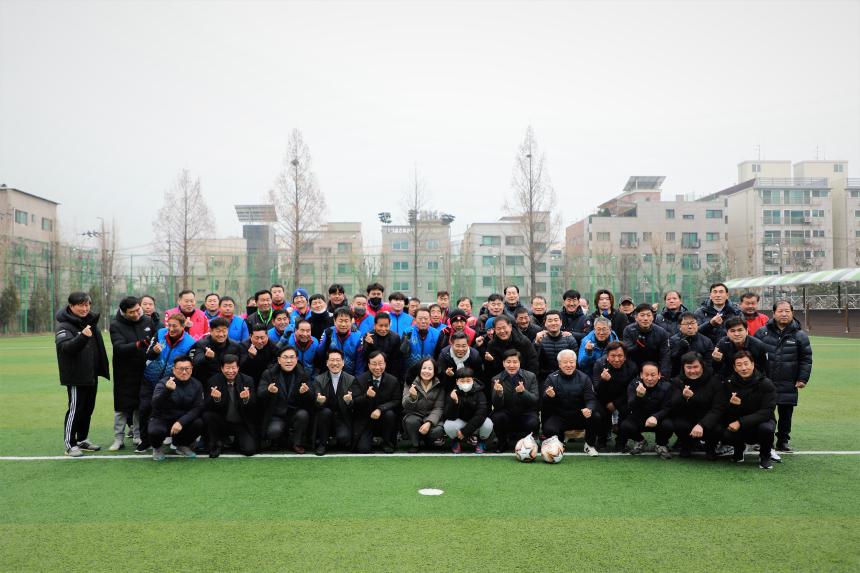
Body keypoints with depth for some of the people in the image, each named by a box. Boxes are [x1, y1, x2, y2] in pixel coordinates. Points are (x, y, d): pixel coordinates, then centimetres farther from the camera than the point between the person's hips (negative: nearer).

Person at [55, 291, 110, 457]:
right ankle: (70, 444, 6)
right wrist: (82, 336, -43)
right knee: (75, 409, -3)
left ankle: (82, 440, 26)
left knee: (88, 408, 14)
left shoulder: (91, 321, 10)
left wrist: (102, 368, 17)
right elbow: (66, 347, -27)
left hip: (91, 375, 8)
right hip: (76, 376, -8)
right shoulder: (64, 326, -12)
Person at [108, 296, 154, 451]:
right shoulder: (116, 326, -8)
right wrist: (139, 344, -36)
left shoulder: (148, 321, 3)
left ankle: (138, 436, 21)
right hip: (124, 374, -3)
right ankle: (119, 439, 13)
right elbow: (119, 348, -22)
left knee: (141, 406, 10)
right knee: (122, 406, 3)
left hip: (144, 371, 3)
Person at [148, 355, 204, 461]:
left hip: (183, 421, 3)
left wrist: (181, 422, -27)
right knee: (155, 431, -35)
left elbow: (198, 408, -12)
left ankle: (182, 445, 5)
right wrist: (167, 390, -47)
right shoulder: (164, 383, -12)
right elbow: (156, 405, -28)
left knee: (199, 423, -27)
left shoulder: (196, 385, -4)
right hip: (162, 420, -3)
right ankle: (157, 447, 4)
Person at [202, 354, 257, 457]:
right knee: (207, 415, -27)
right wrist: (216, 399, -34)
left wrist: (247, 399, -34)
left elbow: (254, 406, -11)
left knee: (249, 450, -18)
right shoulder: (213, 381, -7)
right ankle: (216, 444, -2)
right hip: (222, 422, 0)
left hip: (243, 424, 0)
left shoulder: (248, 380, -6)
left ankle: (237, 440, 18)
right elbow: (206, 407, -12)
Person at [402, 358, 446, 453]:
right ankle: (415, 444, -5)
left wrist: (429, 422, -28)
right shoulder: (411, 383, -6)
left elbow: (438, 408, -10)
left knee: (437, 431, -30)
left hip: (431, 417, 1)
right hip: (414, 415, -1)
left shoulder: (439, 386, -5)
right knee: (411, 421, -35)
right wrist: (412, 397, -36)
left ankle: (425, 440, 6)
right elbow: (405, 406, -12)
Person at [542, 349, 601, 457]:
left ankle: (590, 445, 0)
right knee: (549, 430, -30)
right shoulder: (552, 378, -2)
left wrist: (589, 409, -30)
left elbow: (591, 399, -6)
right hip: (559, 417, -1)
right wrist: (549, 396, -34)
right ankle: (560, 439, 10)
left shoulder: (584, 378, 2)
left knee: (596, 417, -28)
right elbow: (544, 403, -9)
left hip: (579, 416, 1)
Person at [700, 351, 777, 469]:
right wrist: (702, 425, -36)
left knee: (766, 428, -36)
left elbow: (766, 412, -21)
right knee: (719, 431, -28)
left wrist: (740, 423, -32)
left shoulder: (766, 384, -13)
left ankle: (765, 456, -1)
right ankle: (739, 448, 9)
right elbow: (716, 409, -16)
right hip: (736, 425, 2)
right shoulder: (728, 384, -8)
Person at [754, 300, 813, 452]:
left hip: (788, 386, 0)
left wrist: (803, 379, -2)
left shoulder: (800, 336, 1)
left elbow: (806, 360, 3)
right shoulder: (762, 333, 1)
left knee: (785, 414, 9)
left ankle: (783, 441, 23)